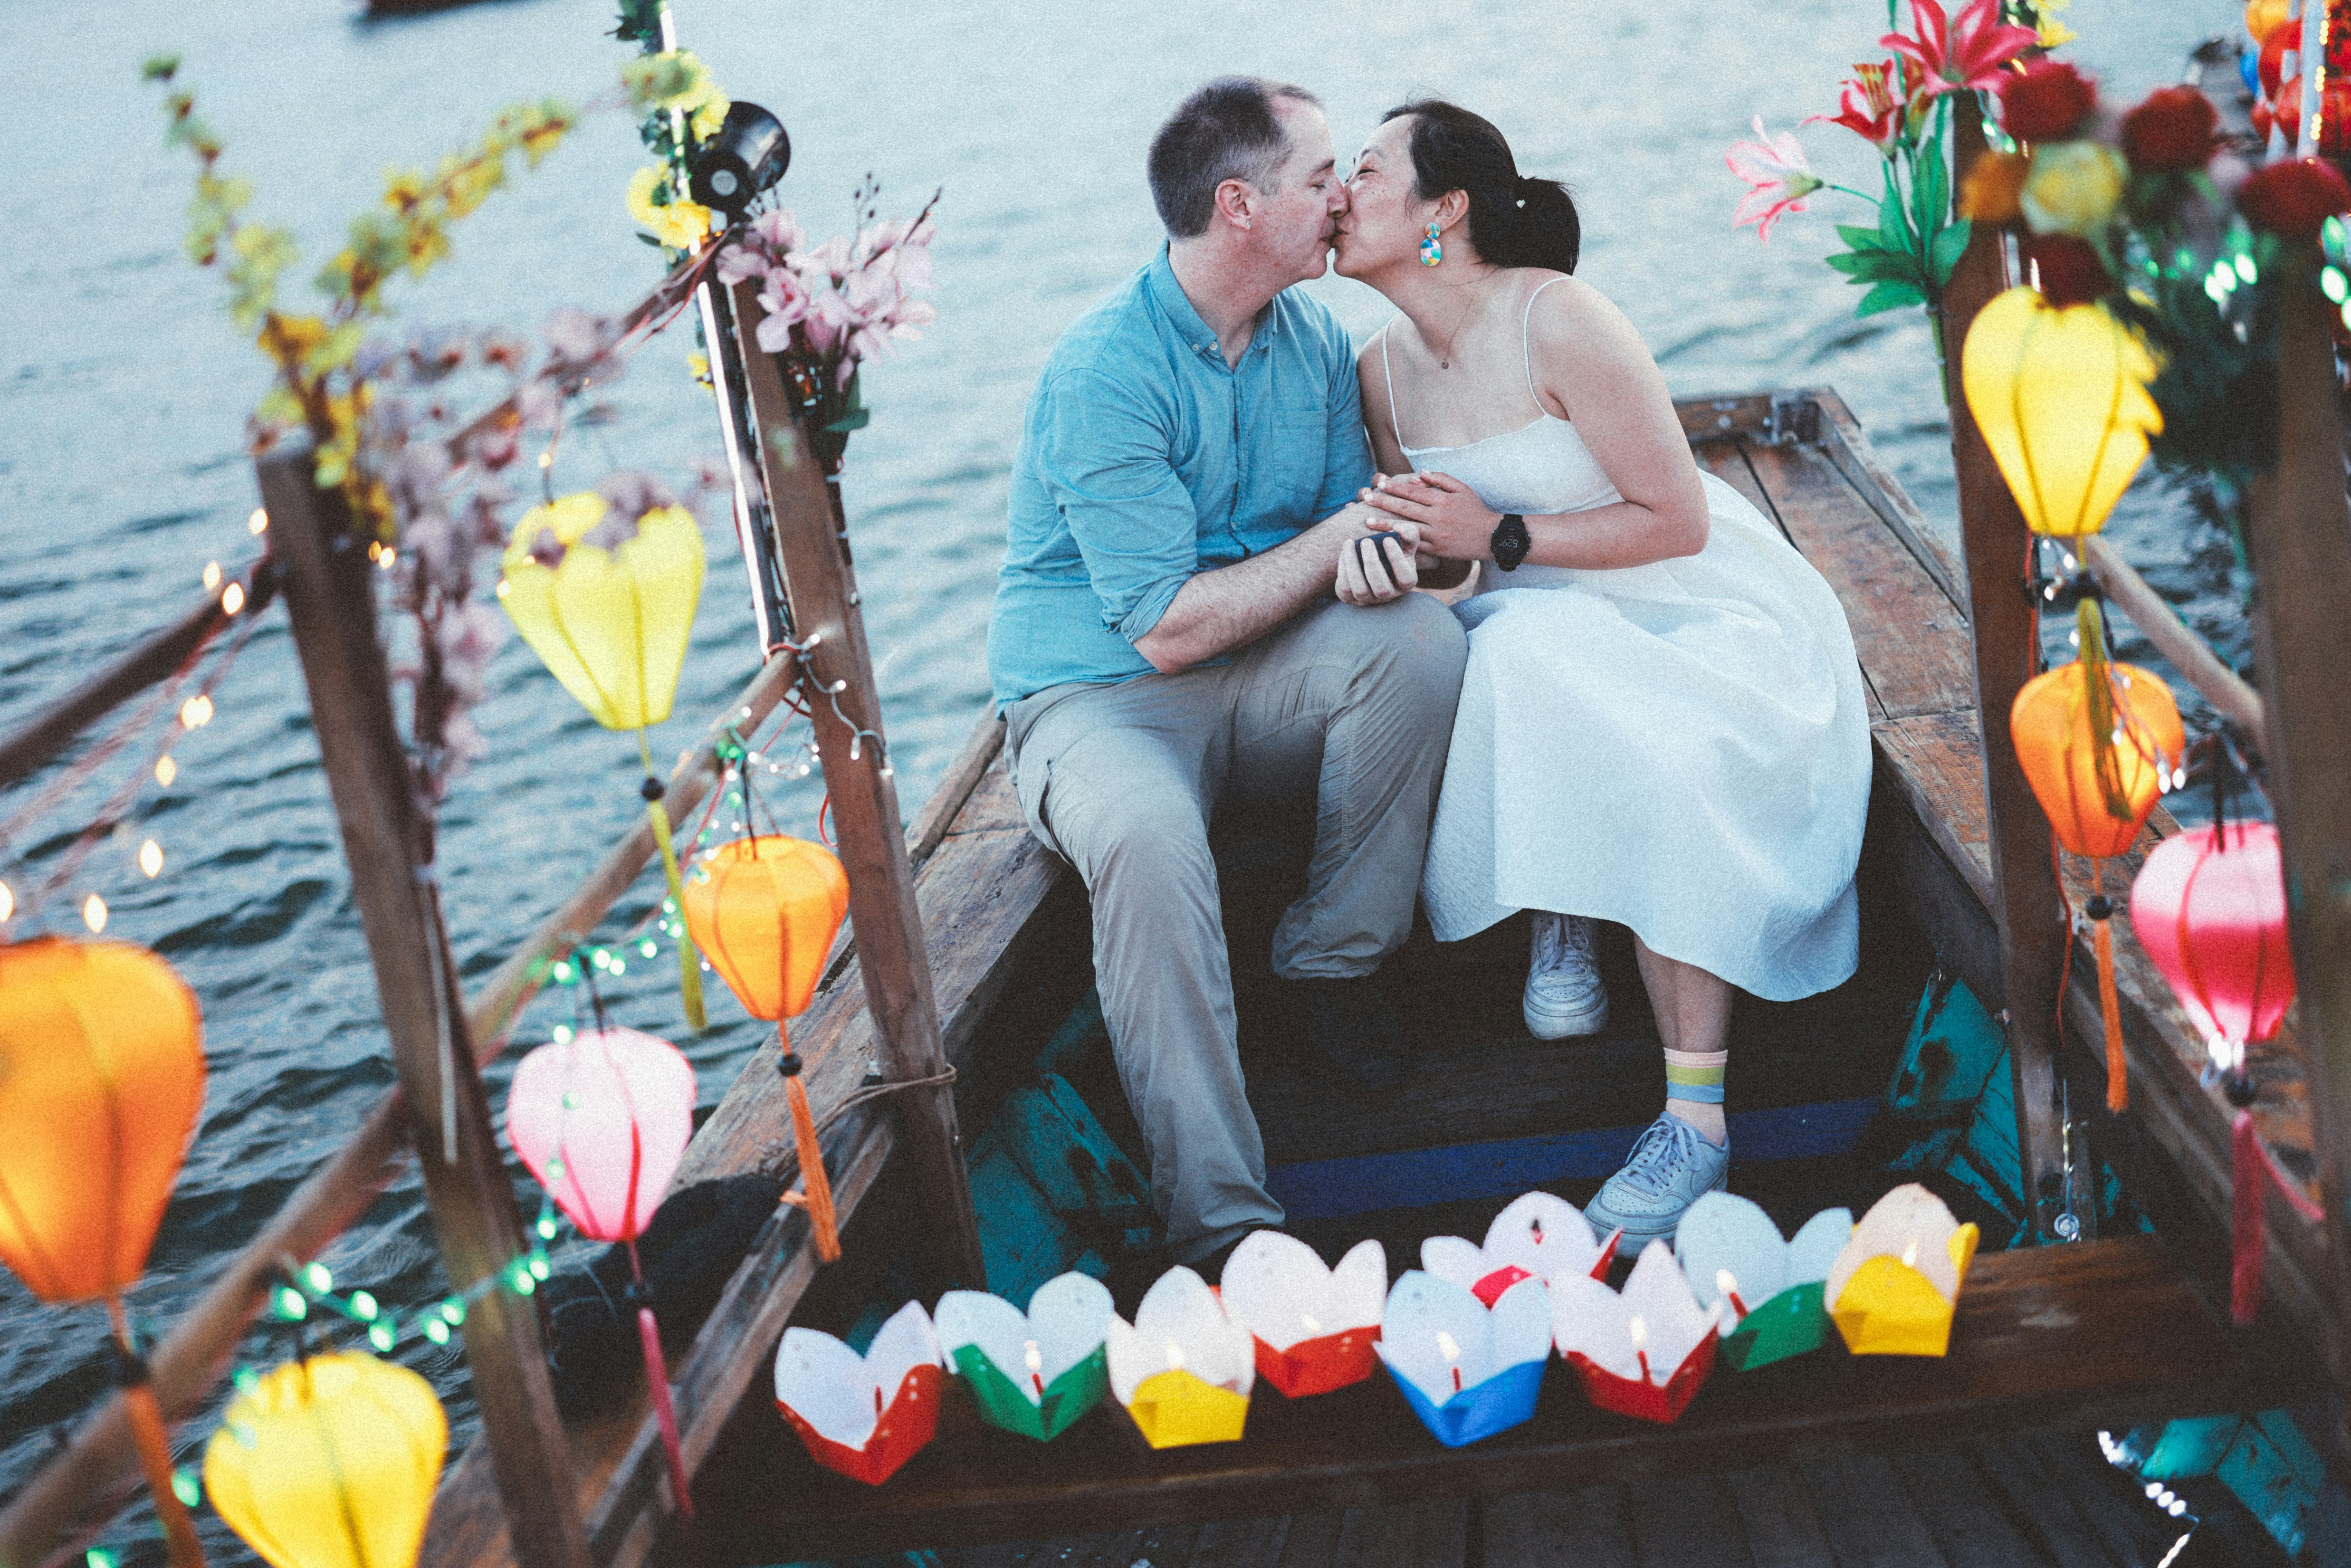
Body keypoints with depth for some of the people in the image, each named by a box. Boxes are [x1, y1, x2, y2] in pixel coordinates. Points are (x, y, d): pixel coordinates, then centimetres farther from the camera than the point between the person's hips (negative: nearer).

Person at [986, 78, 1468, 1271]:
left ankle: (1331, 961, -5)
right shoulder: (1103, 372, -18)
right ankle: (1223, 1225, -36)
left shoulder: (1315, 343, 5)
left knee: (1421, 640, -23)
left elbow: (1354, 544, 9)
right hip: (1098, 697, -6)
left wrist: (1388, 552, -17)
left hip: (1265, 680, 6)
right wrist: (1340, 534, -13)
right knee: (1147, 840, -38)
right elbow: (1168, 628, -21)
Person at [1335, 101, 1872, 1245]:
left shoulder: (1555, 321, -20)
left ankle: (1695, 1120, -28)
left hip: (1704, 613, -5)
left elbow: (1677, 522, -18)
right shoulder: (1386, 367, 1)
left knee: (1656, 772, -34)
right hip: (1550, 626, 5)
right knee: (1514, 662, -31)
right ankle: (1561, 925, -7)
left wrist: (1499, 537, -23)